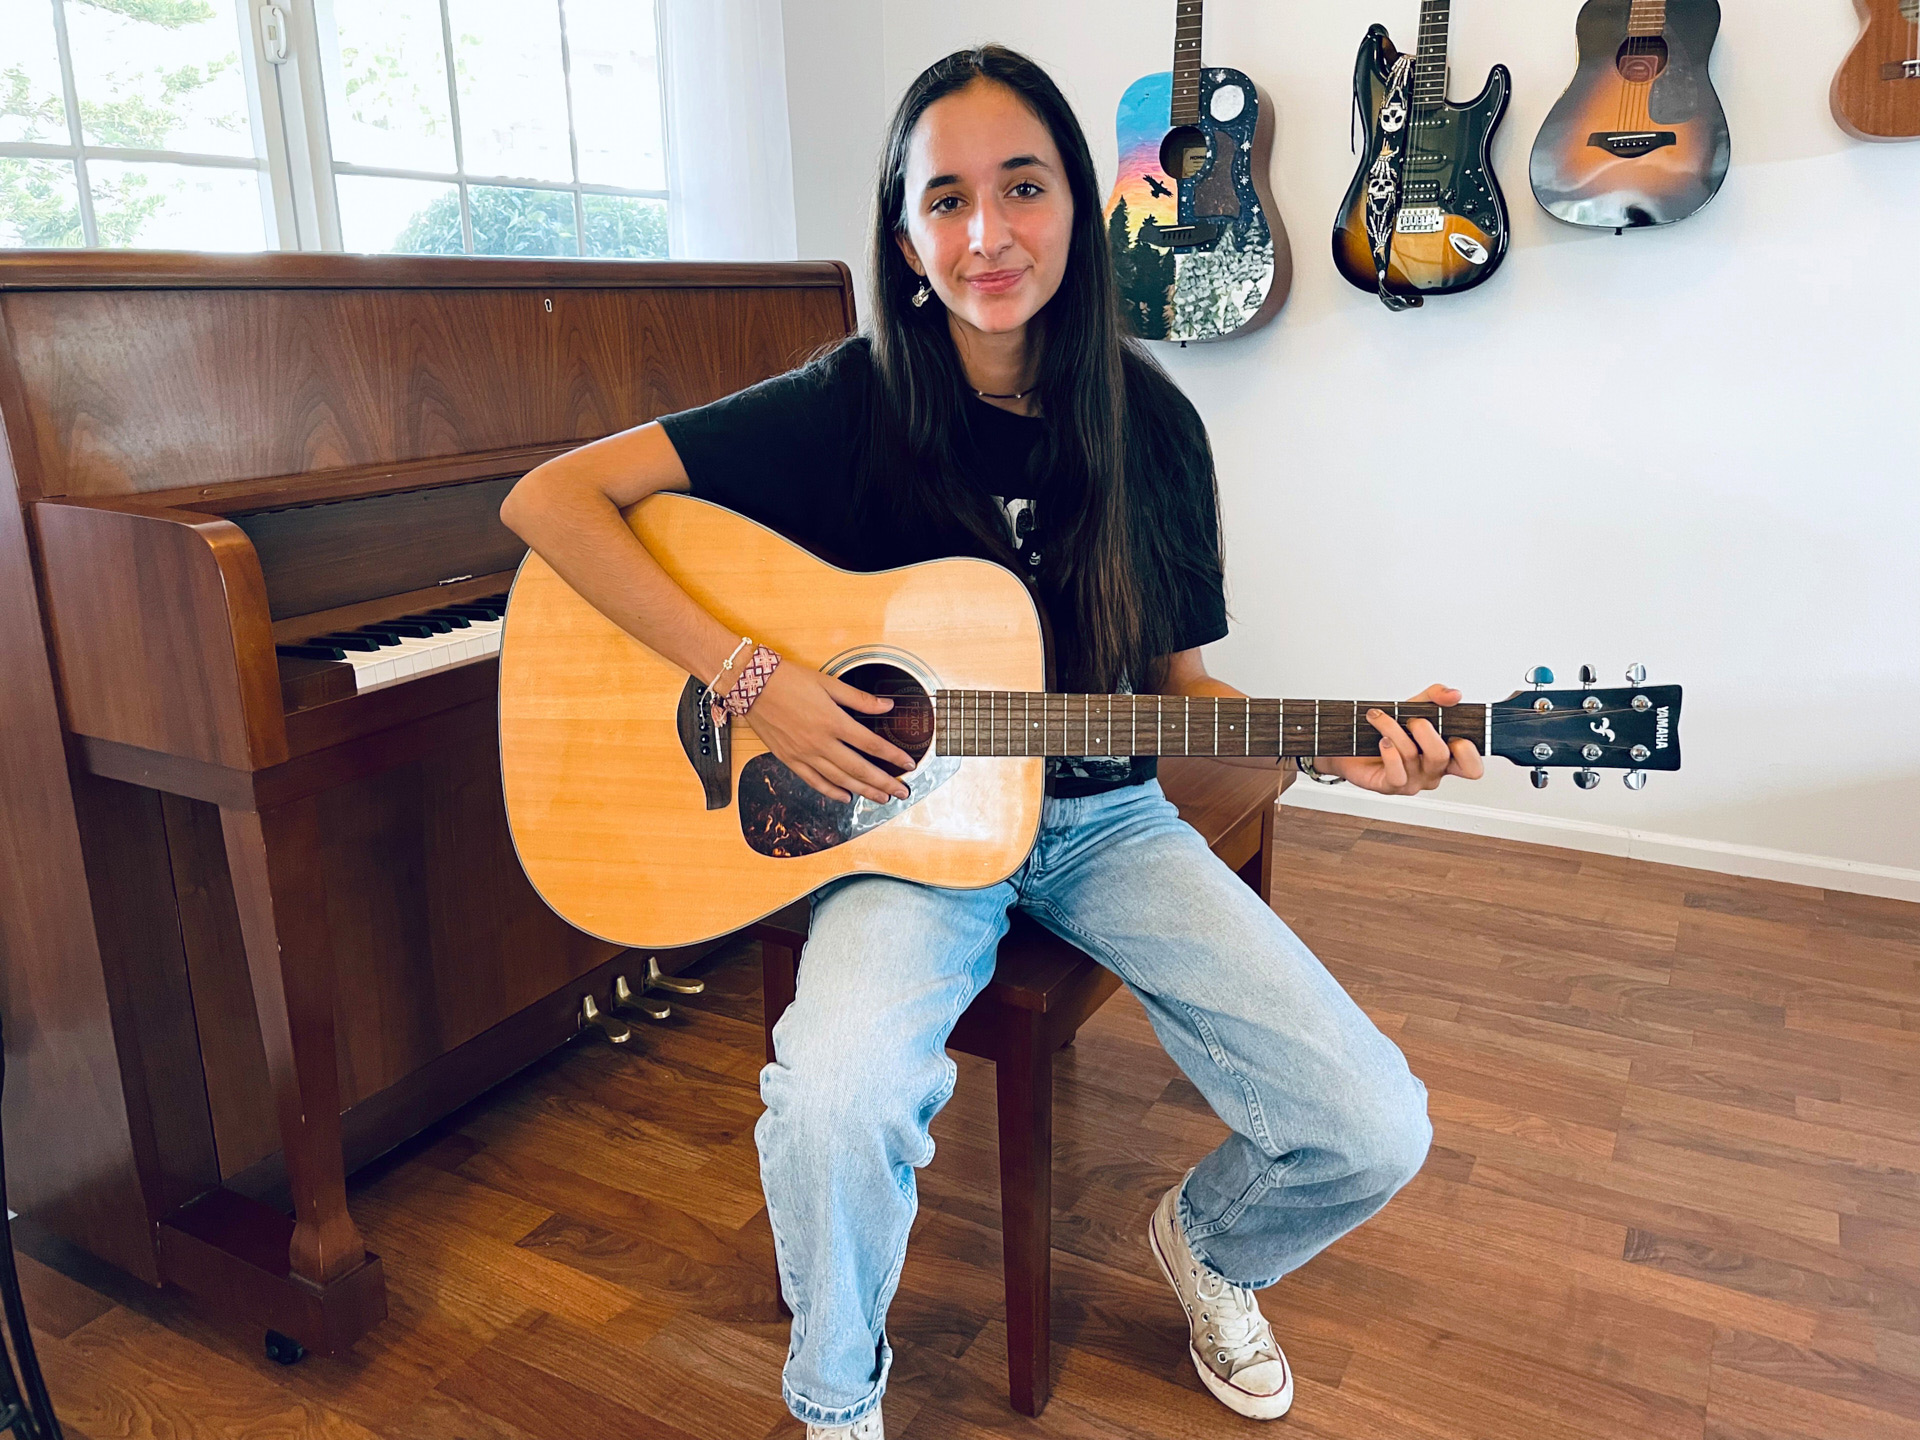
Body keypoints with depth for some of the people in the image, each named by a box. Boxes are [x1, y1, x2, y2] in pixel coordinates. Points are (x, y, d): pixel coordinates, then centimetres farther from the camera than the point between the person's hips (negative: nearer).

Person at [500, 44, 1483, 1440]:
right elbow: (550, 499, -13)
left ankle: (1207, 1244, 27)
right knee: (834, 1101, -34)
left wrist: (1334, 748, -9)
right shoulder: (854, 409, -10)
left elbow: (1172, 682, 8)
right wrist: (747, 673, -22)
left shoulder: (1150, 425, 0)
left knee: (1375, 1130, -11)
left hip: (1101, 819, 3)